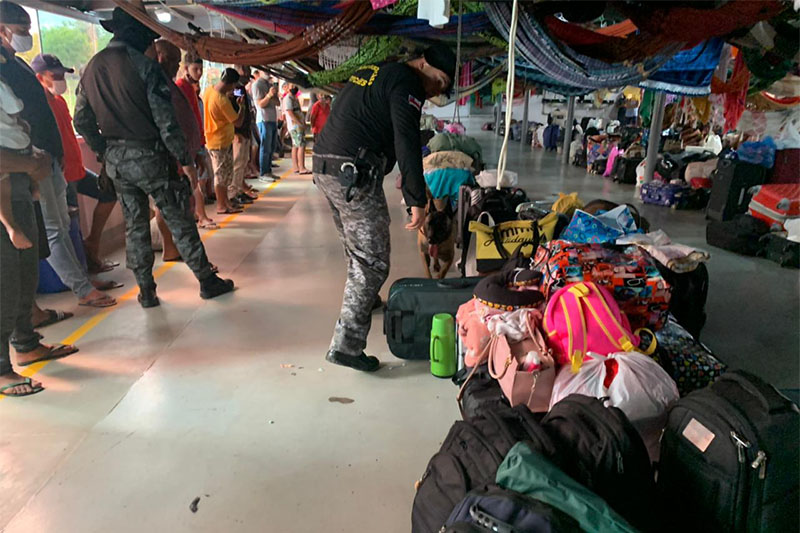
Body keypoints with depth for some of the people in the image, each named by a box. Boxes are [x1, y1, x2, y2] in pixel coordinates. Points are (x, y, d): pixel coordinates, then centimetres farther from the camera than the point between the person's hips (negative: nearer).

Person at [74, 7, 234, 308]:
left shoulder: (91, 69, 7)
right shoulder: (144, 66, -13)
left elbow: (82, 121, 10)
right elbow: (166, 120, -16)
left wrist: (105, 152, 19)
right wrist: (185, 160, -10)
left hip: (115, 161, 6)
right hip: (148, 157, -6)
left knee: (134, 226, 12)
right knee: (179, 221, 3)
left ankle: (146, 291, 18)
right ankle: (207, 280, 12)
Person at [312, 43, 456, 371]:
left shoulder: (370, 73, 24)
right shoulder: (407, 82, -5)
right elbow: (407, 143, -16)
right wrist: (416, 201, -17)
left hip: (324, 166, 10)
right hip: (355, 174, -10)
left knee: (356, 250, 26)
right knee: (373, 263, -4)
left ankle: (364, 303, 46)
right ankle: (346, 345, -3)